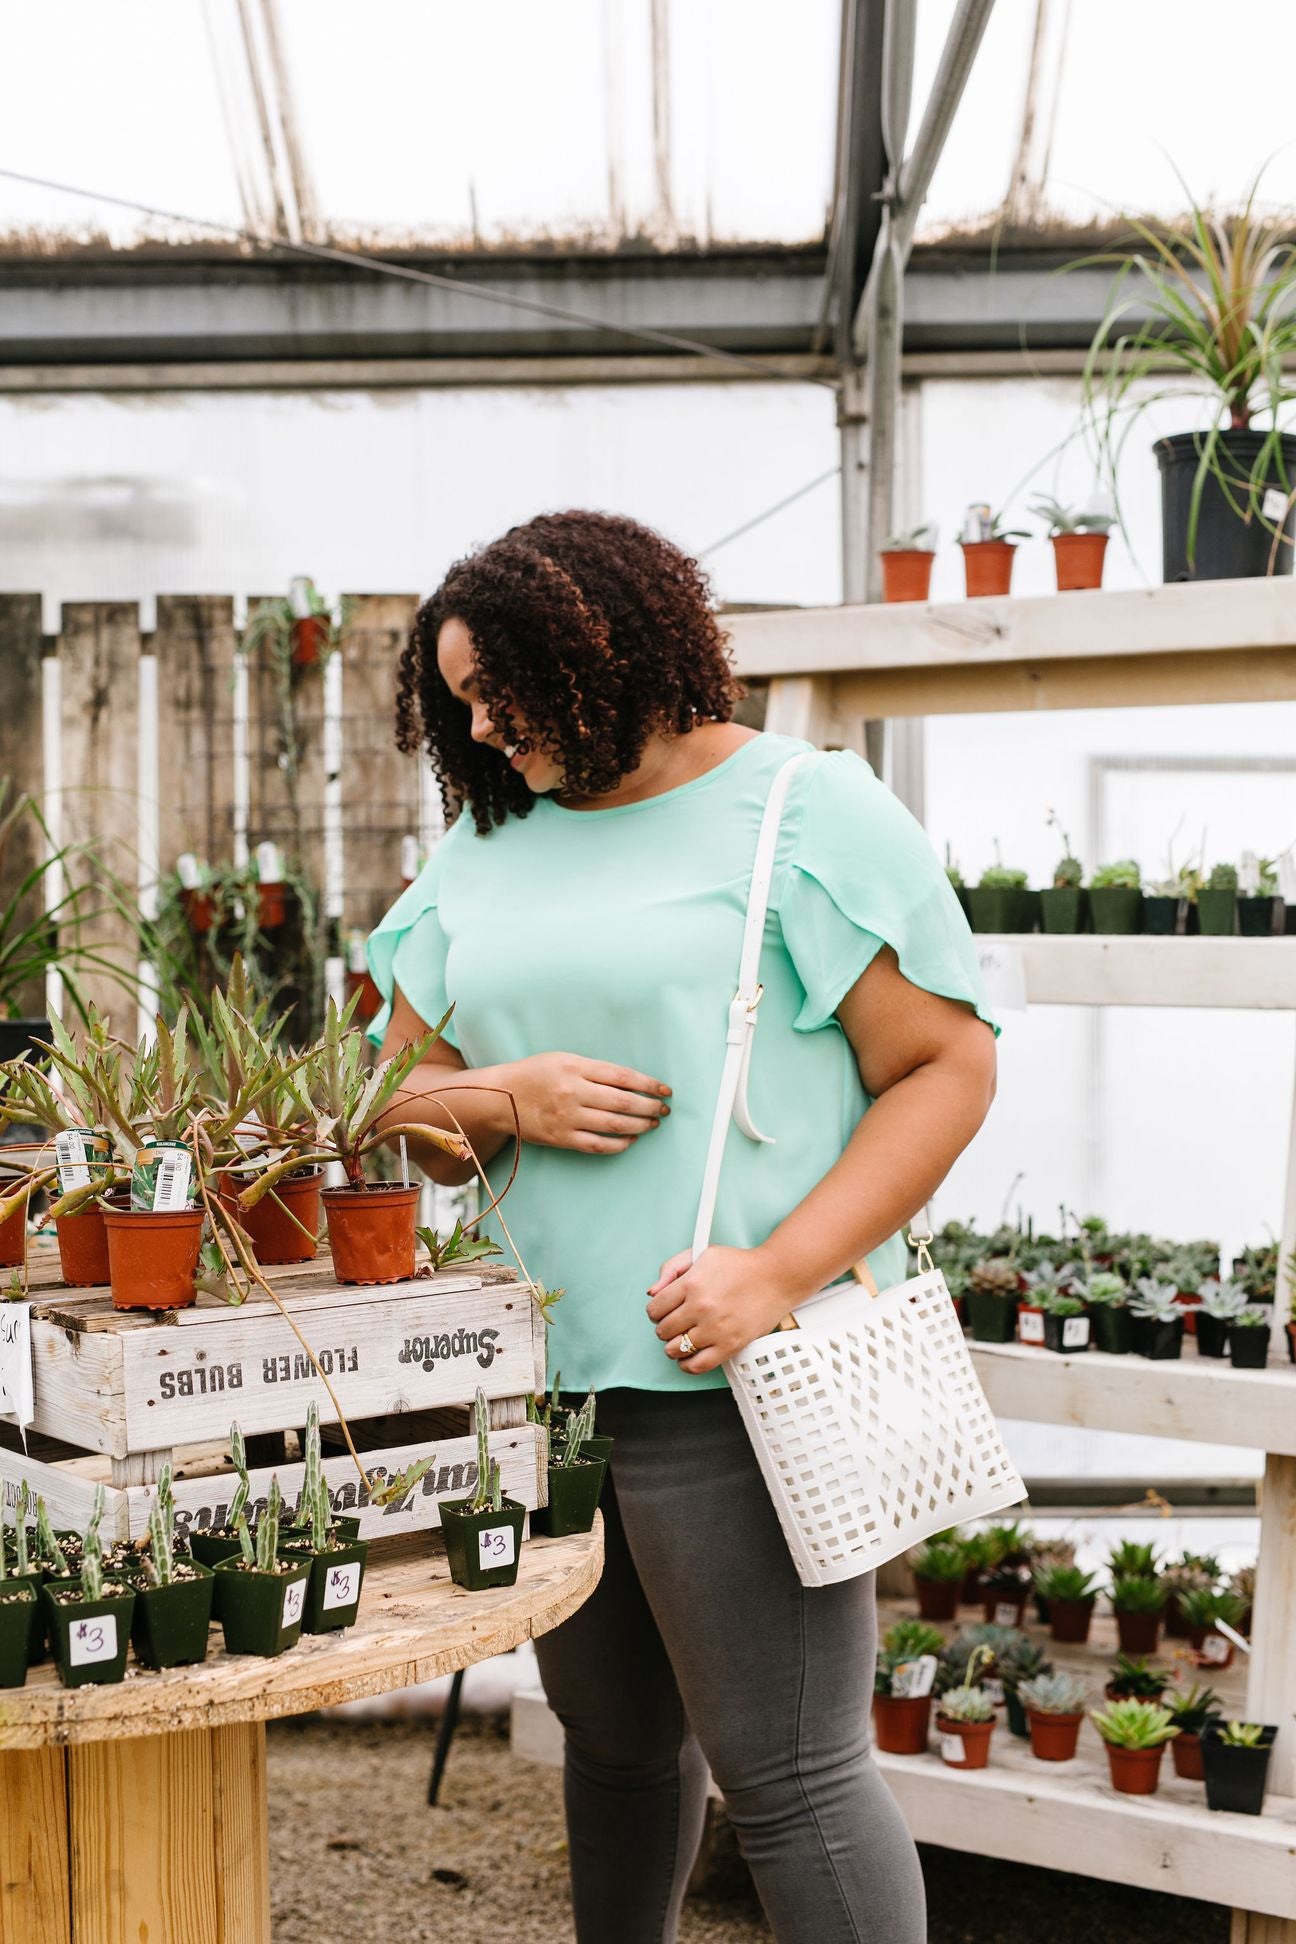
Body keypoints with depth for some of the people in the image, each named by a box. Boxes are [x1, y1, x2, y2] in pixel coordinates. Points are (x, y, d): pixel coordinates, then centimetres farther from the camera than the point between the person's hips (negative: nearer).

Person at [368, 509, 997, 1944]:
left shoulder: (808, 812, -2)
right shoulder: (488, 846, 15)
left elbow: (948, 1068, -8)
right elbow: (400, 1100, 14)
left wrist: (779, 1271, -18)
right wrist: (509, 1099, -9)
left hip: (725, 1380, -6)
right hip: (532, 1377, 6)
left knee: (784, 1772, -5)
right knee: (615, 1742, 18)